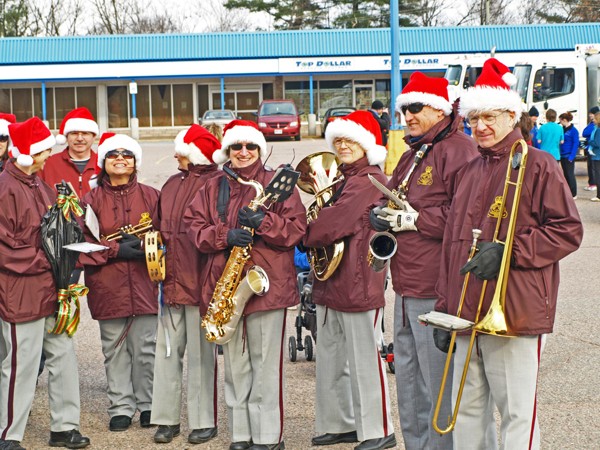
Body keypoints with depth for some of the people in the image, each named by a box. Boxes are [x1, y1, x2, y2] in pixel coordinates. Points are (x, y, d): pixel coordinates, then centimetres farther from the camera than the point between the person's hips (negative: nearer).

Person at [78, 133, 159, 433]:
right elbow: (82, 240, -1)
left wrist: (144, 244, -11)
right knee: (114, 349, 6)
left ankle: (148, 405, 19)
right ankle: (120, 408, 16)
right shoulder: (92, 199, 4)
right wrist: (116, 250, -12)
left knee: (145, 347, 4)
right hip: (107, 284, 0)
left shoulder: (150, 196, 6)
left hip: (143, 283, 0)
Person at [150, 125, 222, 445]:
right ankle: (167, 418, 16)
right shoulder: (172, 184, 15)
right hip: (173, 278, 7)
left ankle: (203, 422, 12)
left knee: (200, 353, 1)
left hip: (200, 279, -6)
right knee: (167, 350, 8)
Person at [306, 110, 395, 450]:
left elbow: (332, 225, -21)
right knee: (331, 359, 16)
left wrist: (305, 236, -4)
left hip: (359, 283, -10)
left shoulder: (370, 181, -15)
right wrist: (314, 235, -5)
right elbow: (325, 219, 16)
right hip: (330, 282, 10)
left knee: (364, 359, -1)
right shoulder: (343, 179, 17)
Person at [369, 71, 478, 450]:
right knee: (408, 378, 17)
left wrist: (416, 219, -17)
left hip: (437, 290, -10)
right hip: (407, 287, 10)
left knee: (440, 387, -6)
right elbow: (391, 197, 25)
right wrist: (382, 215, 3)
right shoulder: (412, 155, 21)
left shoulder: (458, 149, -9)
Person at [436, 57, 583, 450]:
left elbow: (568, 231, -9)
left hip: (515, 314, -7)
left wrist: (509, 252, -19)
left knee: (517, 413, -1)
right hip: (468, 314, 7)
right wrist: (446, 310, 15)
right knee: (467, 410, 12)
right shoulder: (469, 172, 17)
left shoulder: (538, 165, -4)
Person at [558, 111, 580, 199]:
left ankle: (573, 194, 4)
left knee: (570, 175, -3)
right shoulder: (562, 129, 9)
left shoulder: (574, 130, -11)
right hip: (562, 155, 7)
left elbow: (576, 144, -12)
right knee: (565, 175, 12)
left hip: (569, 156, -7)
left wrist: (571, 156, -17)